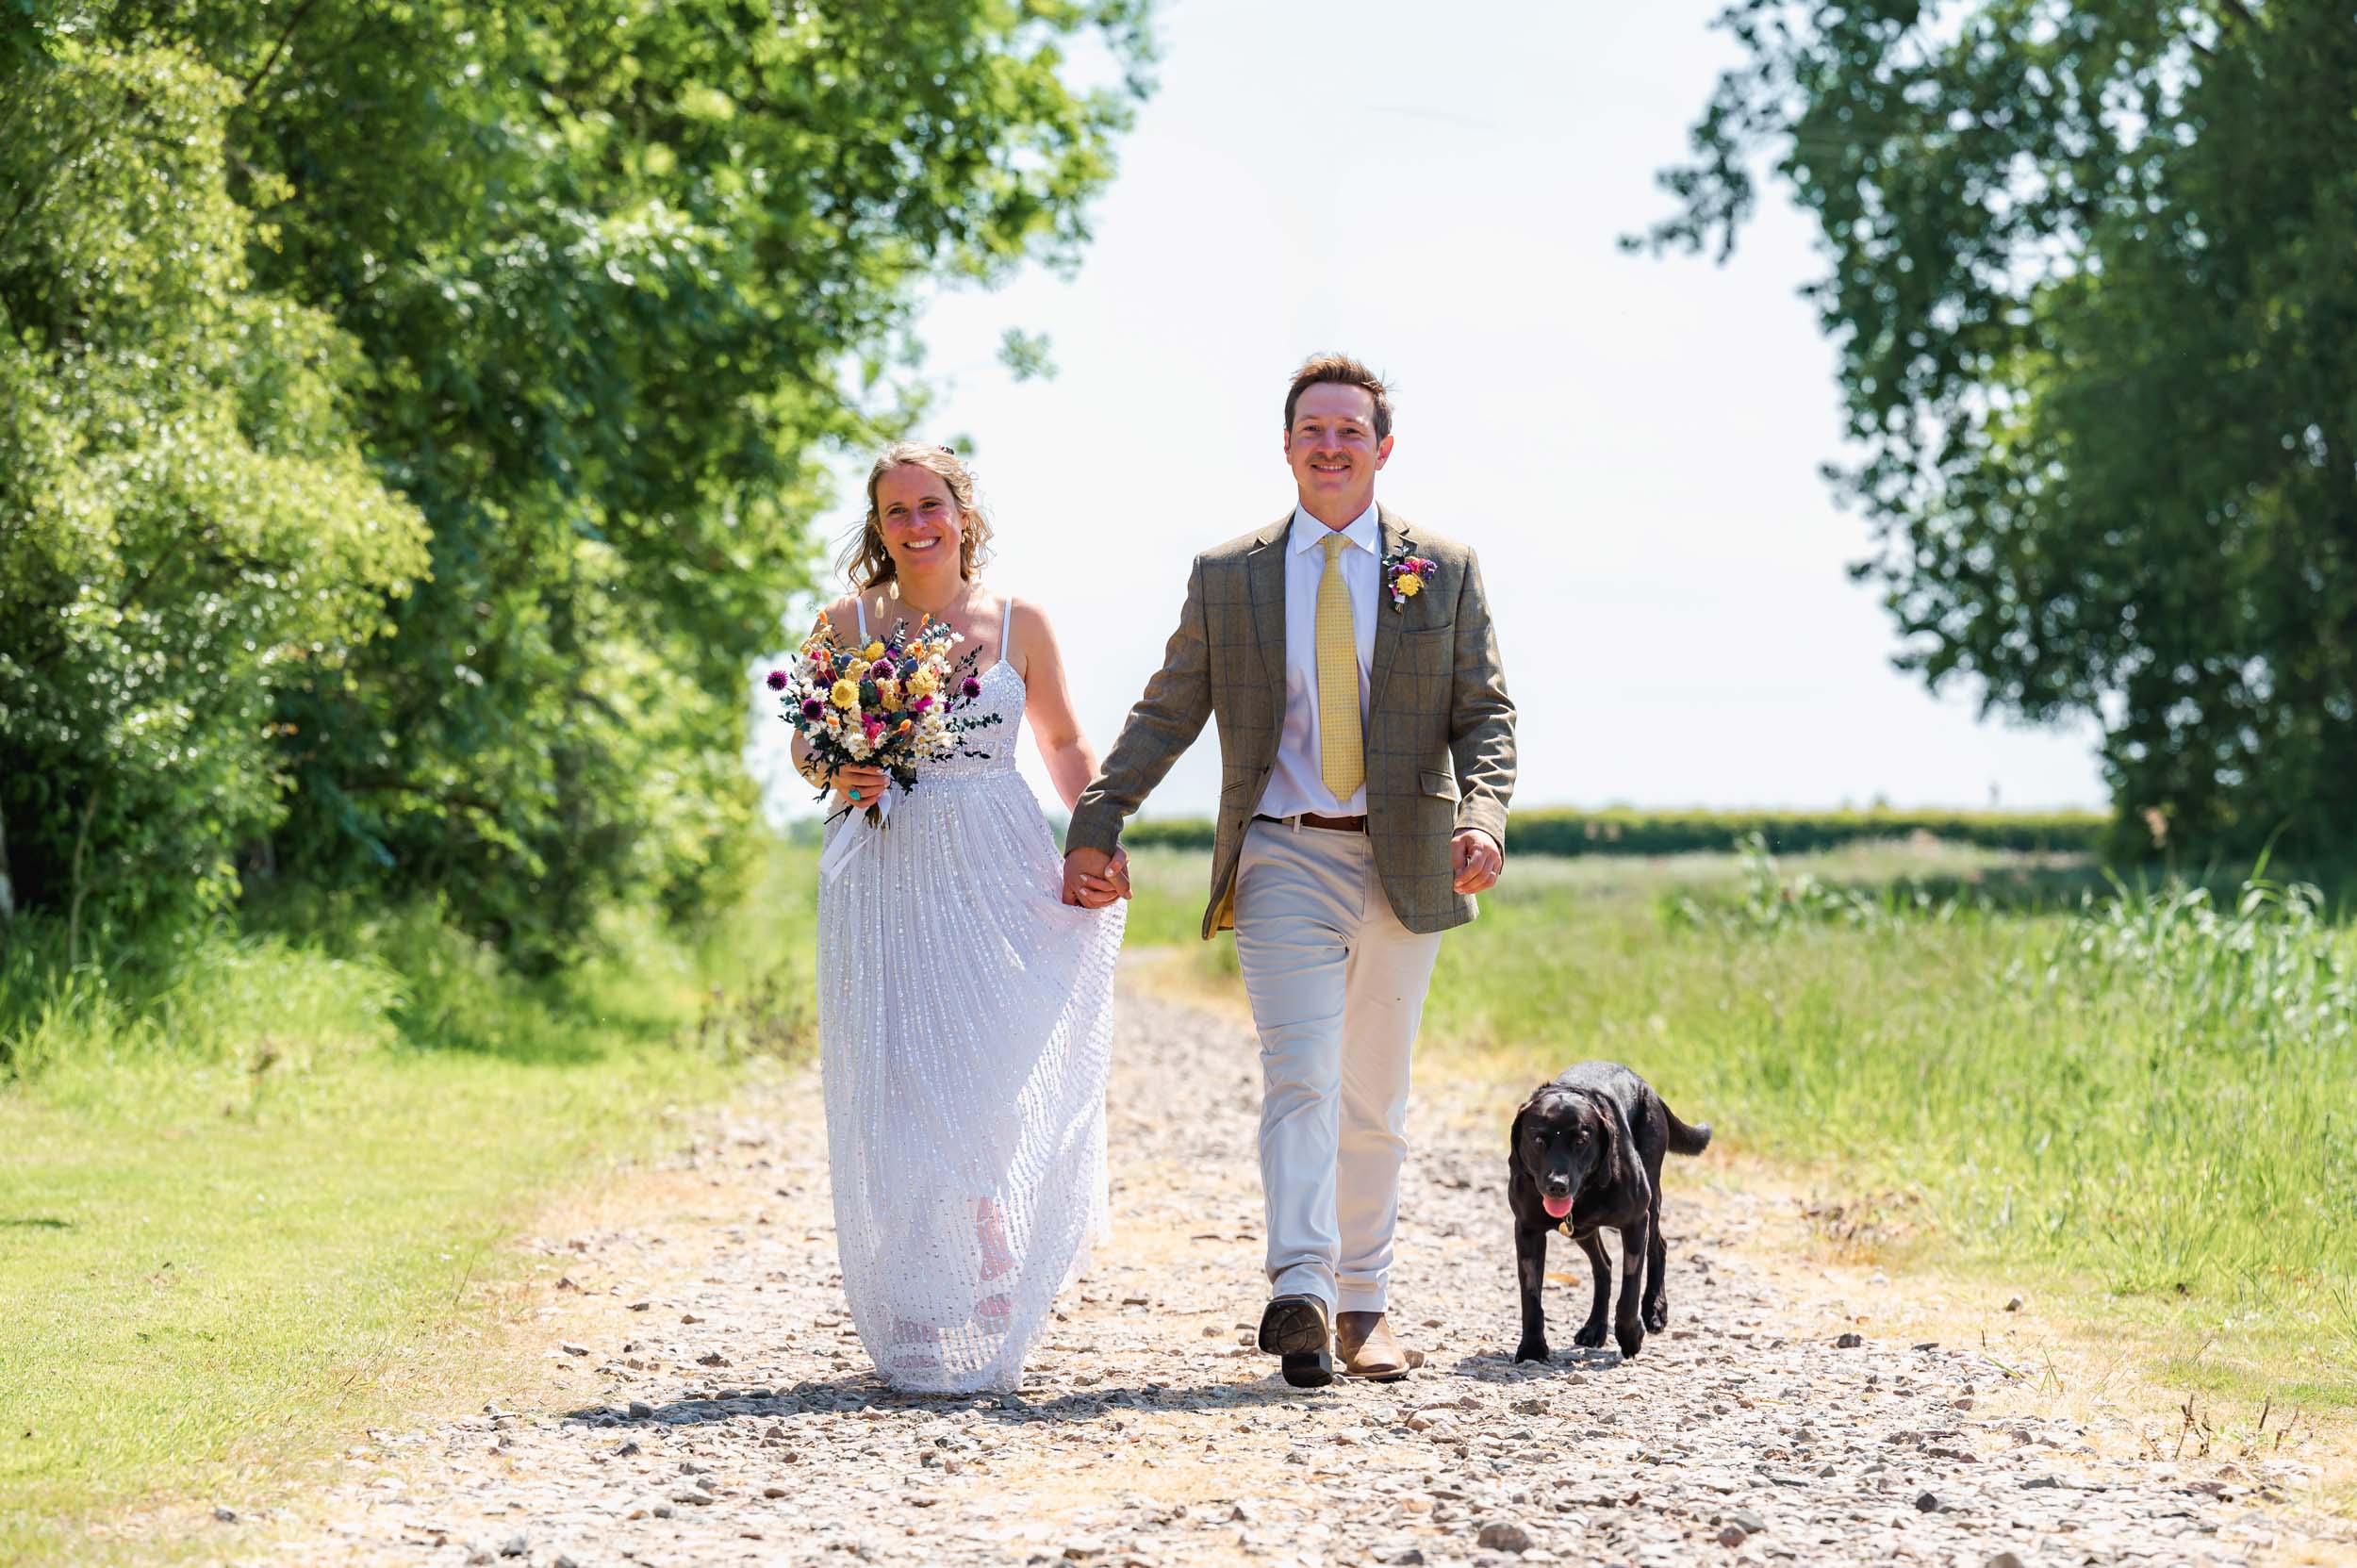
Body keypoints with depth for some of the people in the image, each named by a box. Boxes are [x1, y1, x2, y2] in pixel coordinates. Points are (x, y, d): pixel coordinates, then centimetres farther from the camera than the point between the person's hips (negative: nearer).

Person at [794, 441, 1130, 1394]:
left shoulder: (1018, 625, 6)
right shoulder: (847, 625, 5)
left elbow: (1065, 745, 16)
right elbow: (808, 746, 14)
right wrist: (840, 775, -9)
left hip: (997, 879, 0)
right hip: (885, 879, 0)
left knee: (992, 1087, -7)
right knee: (895, 1094, -4)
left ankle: (990, 1319, 8)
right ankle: (915, 1330, 2)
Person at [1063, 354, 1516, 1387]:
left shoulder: (1446, 572, 7)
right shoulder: (1226, 577, 8)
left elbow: (1485, 713, 3)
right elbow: (1167, 712, 9)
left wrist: (1482, 818, -15)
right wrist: (1097, 820, -1)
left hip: (1405, 864, 1)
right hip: (1284, 859, -1)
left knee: (1374, 1099, 10)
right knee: (1300, 1079, -16)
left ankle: (1363, 1308, 19)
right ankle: (1300, 1297, -28)